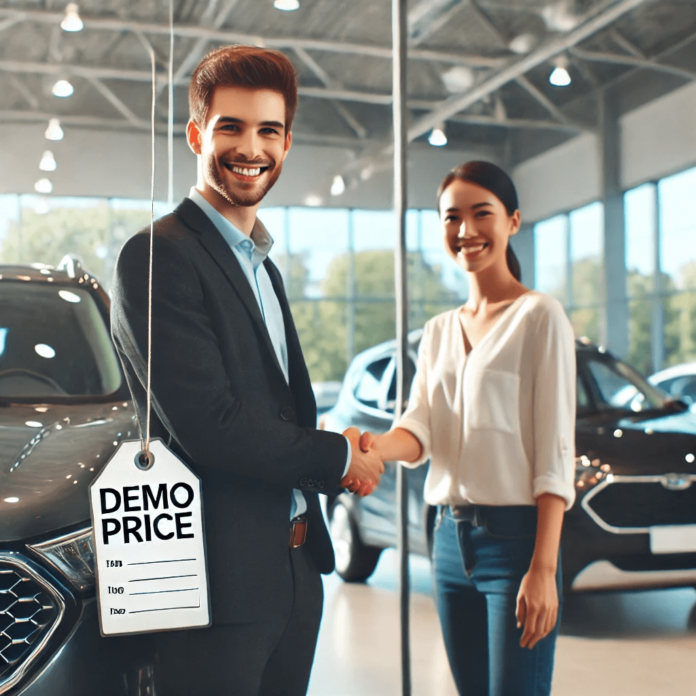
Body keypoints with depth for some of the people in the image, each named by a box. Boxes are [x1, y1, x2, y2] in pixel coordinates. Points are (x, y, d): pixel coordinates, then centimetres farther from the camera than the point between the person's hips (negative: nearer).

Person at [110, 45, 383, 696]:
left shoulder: (262, 265, 17)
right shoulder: (157, 257, -13)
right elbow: (207, 424, -21)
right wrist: (339, 456, -9)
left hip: (294, 572, 9)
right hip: (220, 581, -8)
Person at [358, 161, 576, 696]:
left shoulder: (539, 316, -4)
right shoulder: (439, 331, 15)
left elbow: (555, 453, -9)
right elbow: (420, 430, 3)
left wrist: (543, 568, -16)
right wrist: (375, 446, -21)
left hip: (515, 536, -6)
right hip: (451, 537, 6)